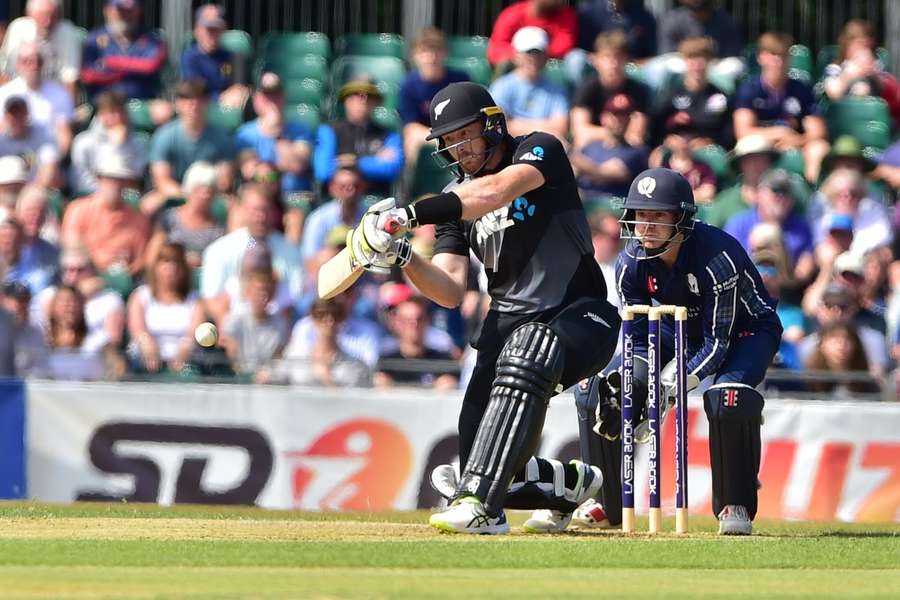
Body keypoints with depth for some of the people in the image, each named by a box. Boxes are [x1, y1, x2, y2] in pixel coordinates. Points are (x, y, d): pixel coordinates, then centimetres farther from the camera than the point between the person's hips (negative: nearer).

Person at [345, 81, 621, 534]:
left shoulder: (540, 150, -8)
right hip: (510, 319, 6)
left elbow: (496, 192, -30)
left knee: (526, 354, -40)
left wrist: (409, 214, -36)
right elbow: (451, 292, -1)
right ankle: (571, 482, 28)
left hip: (579, 314, -6)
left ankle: (477, 503, -46)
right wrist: (400, 258, -19)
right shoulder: (455, 199, 8)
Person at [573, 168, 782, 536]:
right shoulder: (631, 264, -18)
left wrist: (668, 393, -41)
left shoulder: (717, 257, -34)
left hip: (744, 329, -6)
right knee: (595, 391, -8)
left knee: (727, 400, -37)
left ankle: (736, 506, -16)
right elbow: (639, 340, -12)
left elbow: (717, 344, -32)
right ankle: (607, 503, 8)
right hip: (682, 330, 6)